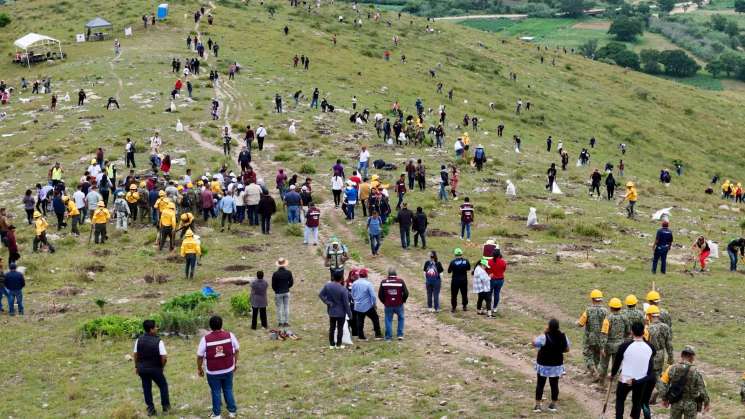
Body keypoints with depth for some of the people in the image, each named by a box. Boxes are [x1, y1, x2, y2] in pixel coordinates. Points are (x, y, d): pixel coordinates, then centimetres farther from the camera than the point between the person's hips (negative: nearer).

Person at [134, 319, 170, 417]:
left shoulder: (139, 340, -4)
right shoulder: (158, 341, -18)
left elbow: (135, 355, 2)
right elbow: (164, 357, -20)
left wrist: (137, 366, 15)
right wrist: (162, 366, -1)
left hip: (142, 368, 4)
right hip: (155, 369, -4)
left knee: (147, 388, 15)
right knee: (163, 386, 17)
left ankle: (151, 409, 19)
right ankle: (166, 407, 22)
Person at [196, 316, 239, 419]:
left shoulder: (206, 339, -16)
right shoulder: (229, 335, -11)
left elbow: (200, 356, -8)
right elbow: (236, 350, 1)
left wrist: (199, 368, 7)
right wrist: (235, 363, 17)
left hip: (213, 372, -2)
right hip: (228, 369, 2)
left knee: (216, 392, 14)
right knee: (228, 390, 19)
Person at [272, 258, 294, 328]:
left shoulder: (275, 274, -16)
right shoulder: (288, 273, -8)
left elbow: (273, 285, -9)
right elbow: (291, 283, 1)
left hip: (278, 293, -2)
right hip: (286, 292, 3)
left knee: (279, 308, 8)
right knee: (286, 307, 11)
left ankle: (281, 323, 12)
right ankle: (286, 322, 14)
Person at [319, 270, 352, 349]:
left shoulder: (327, 285, -10)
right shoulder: (343, 290, -23)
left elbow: (320, 295, -6)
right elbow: (346, 303, -17)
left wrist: (328, 302, -4)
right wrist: (349, 314, -7)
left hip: (331, 311, 4)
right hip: (341, 312, -4)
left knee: (332, 328, 14)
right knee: (340, 328, 9)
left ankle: (331, 344, 20)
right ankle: (338, 345, 15)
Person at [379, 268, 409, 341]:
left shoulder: (383, 282, -5)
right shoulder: (401, 281, -8)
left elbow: (380, 294, -2)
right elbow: (406, 293, -7)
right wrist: (403, 300, 11)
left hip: (388, 305, 0)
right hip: (399, 305, 0)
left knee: (388, 320, 11)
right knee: (401, 318, 21)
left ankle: (388, 337, 11)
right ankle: (400, 335, 17)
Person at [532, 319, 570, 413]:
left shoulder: (544, 337, -22)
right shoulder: (563, 336, -8)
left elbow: (534, 343, -8)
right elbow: (567, 349, 4)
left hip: (544, 365, -3)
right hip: (557, 365, 3)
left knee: (540, 385, 9)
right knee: (554, 385, 14)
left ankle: (538, 405, 10)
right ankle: (553, 405, 22)